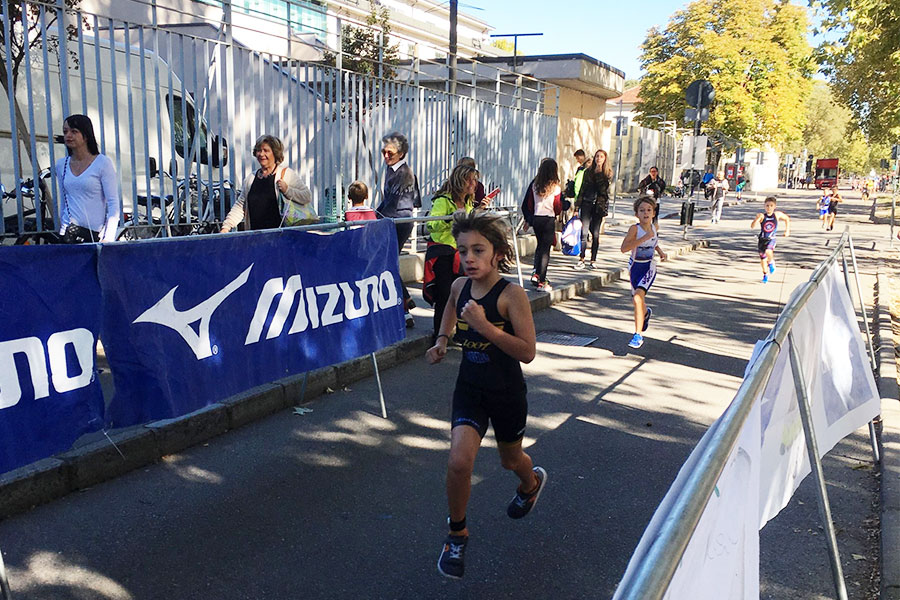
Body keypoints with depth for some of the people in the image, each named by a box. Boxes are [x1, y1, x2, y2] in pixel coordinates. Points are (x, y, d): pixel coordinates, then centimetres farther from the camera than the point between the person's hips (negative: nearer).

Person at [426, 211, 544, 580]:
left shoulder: (511, 295, -21)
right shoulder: (459, 286, -5)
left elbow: (527, 352, -26)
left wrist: (484, 325, -33)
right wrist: (442, 340, 6)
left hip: (506, 393, -3)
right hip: (469, 387, 3)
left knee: (510, 460, 21)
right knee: (459, 462, -16)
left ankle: (532, 482, 59)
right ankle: (457, 535, 9)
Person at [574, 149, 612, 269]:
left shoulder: (607, 173, 4)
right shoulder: (588, 171, 9)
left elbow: (604, 189, -9)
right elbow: (582, 189, 11)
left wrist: (598, 173, -7)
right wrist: (577, 206, 7)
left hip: (599, 205, -1)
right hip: (586, 204, 1)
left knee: (595, 234, 1)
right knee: (584, 232, -7)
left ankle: (593, 261, 8)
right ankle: (581, 260, -3)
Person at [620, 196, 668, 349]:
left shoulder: (654, 226, -2)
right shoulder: (635, 228, -16)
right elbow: (624, 248, -31)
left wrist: (661, 252, 11)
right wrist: (643, 238, -35)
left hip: (649, 267, 0)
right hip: (635, 266, 0)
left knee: (638, 298, -22)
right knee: (636, 300, 20)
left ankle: (638, 335, -15)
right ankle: (646, 312, 58)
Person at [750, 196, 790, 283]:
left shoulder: (777, 214, -6)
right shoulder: (762, 216, -12)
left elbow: (787, 219, 15)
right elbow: (752, 226, -23)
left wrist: (787, 230, 13)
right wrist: (757, 218, -38)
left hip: (771, 239, -1)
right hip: (762, 239, 1)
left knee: (768, 252, -31)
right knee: (763, 259, 12)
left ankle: (771, 263, 3)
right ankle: (765, 274, 37)